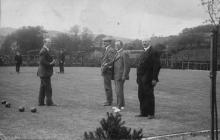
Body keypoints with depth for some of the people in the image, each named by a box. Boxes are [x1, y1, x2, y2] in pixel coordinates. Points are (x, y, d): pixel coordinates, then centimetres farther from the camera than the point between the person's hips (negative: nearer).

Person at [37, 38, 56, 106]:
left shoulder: (46, 51, 18)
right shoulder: (43, 51, -15)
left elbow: (49, 60, 22)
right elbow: (42, 61, -22)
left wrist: (53, 62, 3)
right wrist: (50, 64, -16)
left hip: (44, 72, 10)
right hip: (45, 72, -10)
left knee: (43, 87, 10)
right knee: (48, 88, -6)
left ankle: (41, 102, 13)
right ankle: (49, 102, -2)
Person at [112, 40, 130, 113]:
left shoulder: (124, 54, -11)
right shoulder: (117, 54, 17)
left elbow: (126, 66, -15)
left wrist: (124, 76, -19)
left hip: (121, 76, -9)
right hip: (116, 75, 9)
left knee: (119, 91, -12)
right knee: (119, 90, 13)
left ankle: (119, 107, -11)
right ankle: (122, 105, 20)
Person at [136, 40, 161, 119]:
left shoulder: (153, 52, -10)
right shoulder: (144, 52, 18)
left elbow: (157, 66, -15)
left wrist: (154, 79, -18)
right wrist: (138, 77, 15)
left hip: (148, 79, -8)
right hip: (141, 79, 8)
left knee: (149, 96, -2)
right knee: (141, 95, 9)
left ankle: (151, 114, 6)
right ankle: (143, 113, 17)